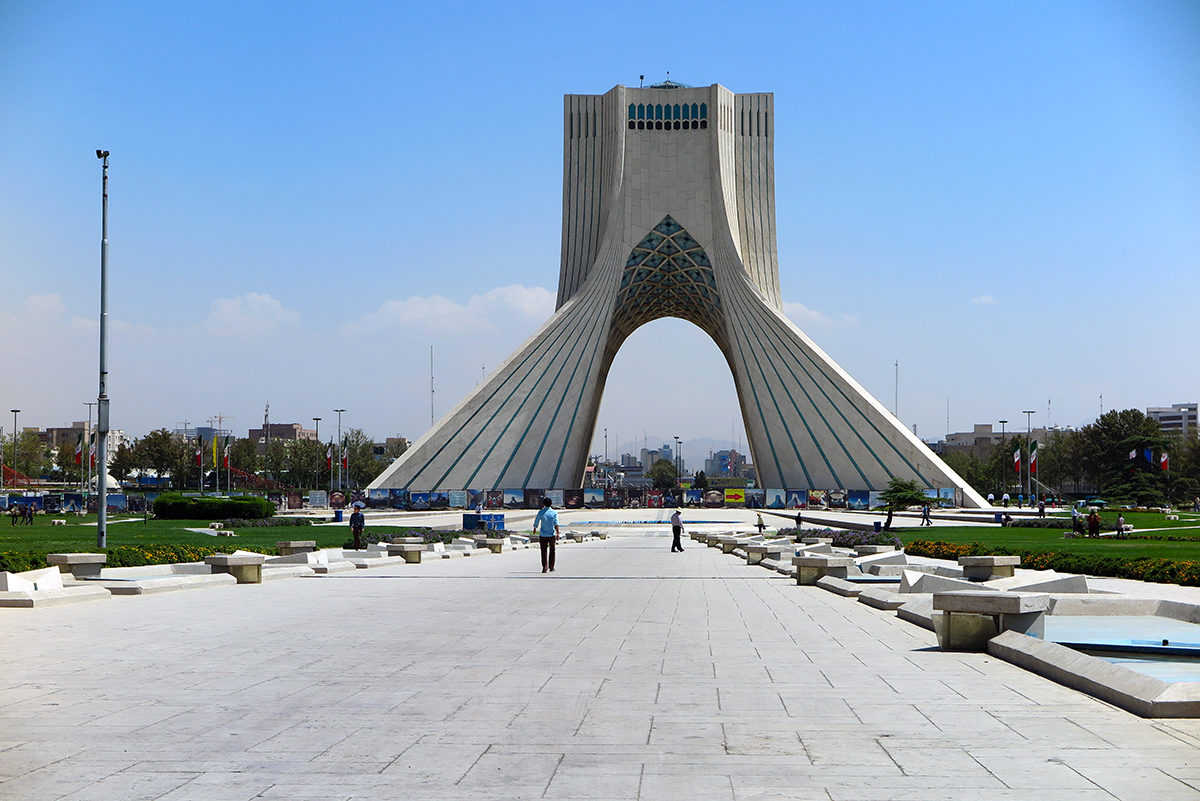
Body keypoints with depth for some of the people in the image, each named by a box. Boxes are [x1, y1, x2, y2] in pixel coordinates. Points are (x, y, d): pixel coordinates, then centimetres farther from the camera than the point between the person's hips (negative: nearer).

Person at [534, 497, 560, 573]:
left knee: (544, 551, 3)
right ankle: (551, 567, 16)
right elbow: (556, 524, -10)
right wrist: (557, 533, -12)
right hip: (552, 535, 1)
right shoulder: (554, 513, -2)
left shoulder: (541, 512, -3)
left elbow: (536, 522, 5)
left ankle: (545, 567, -6)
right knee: (552, 550, 13)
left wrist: (535, 529, 24)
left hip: (543, 535, -1)